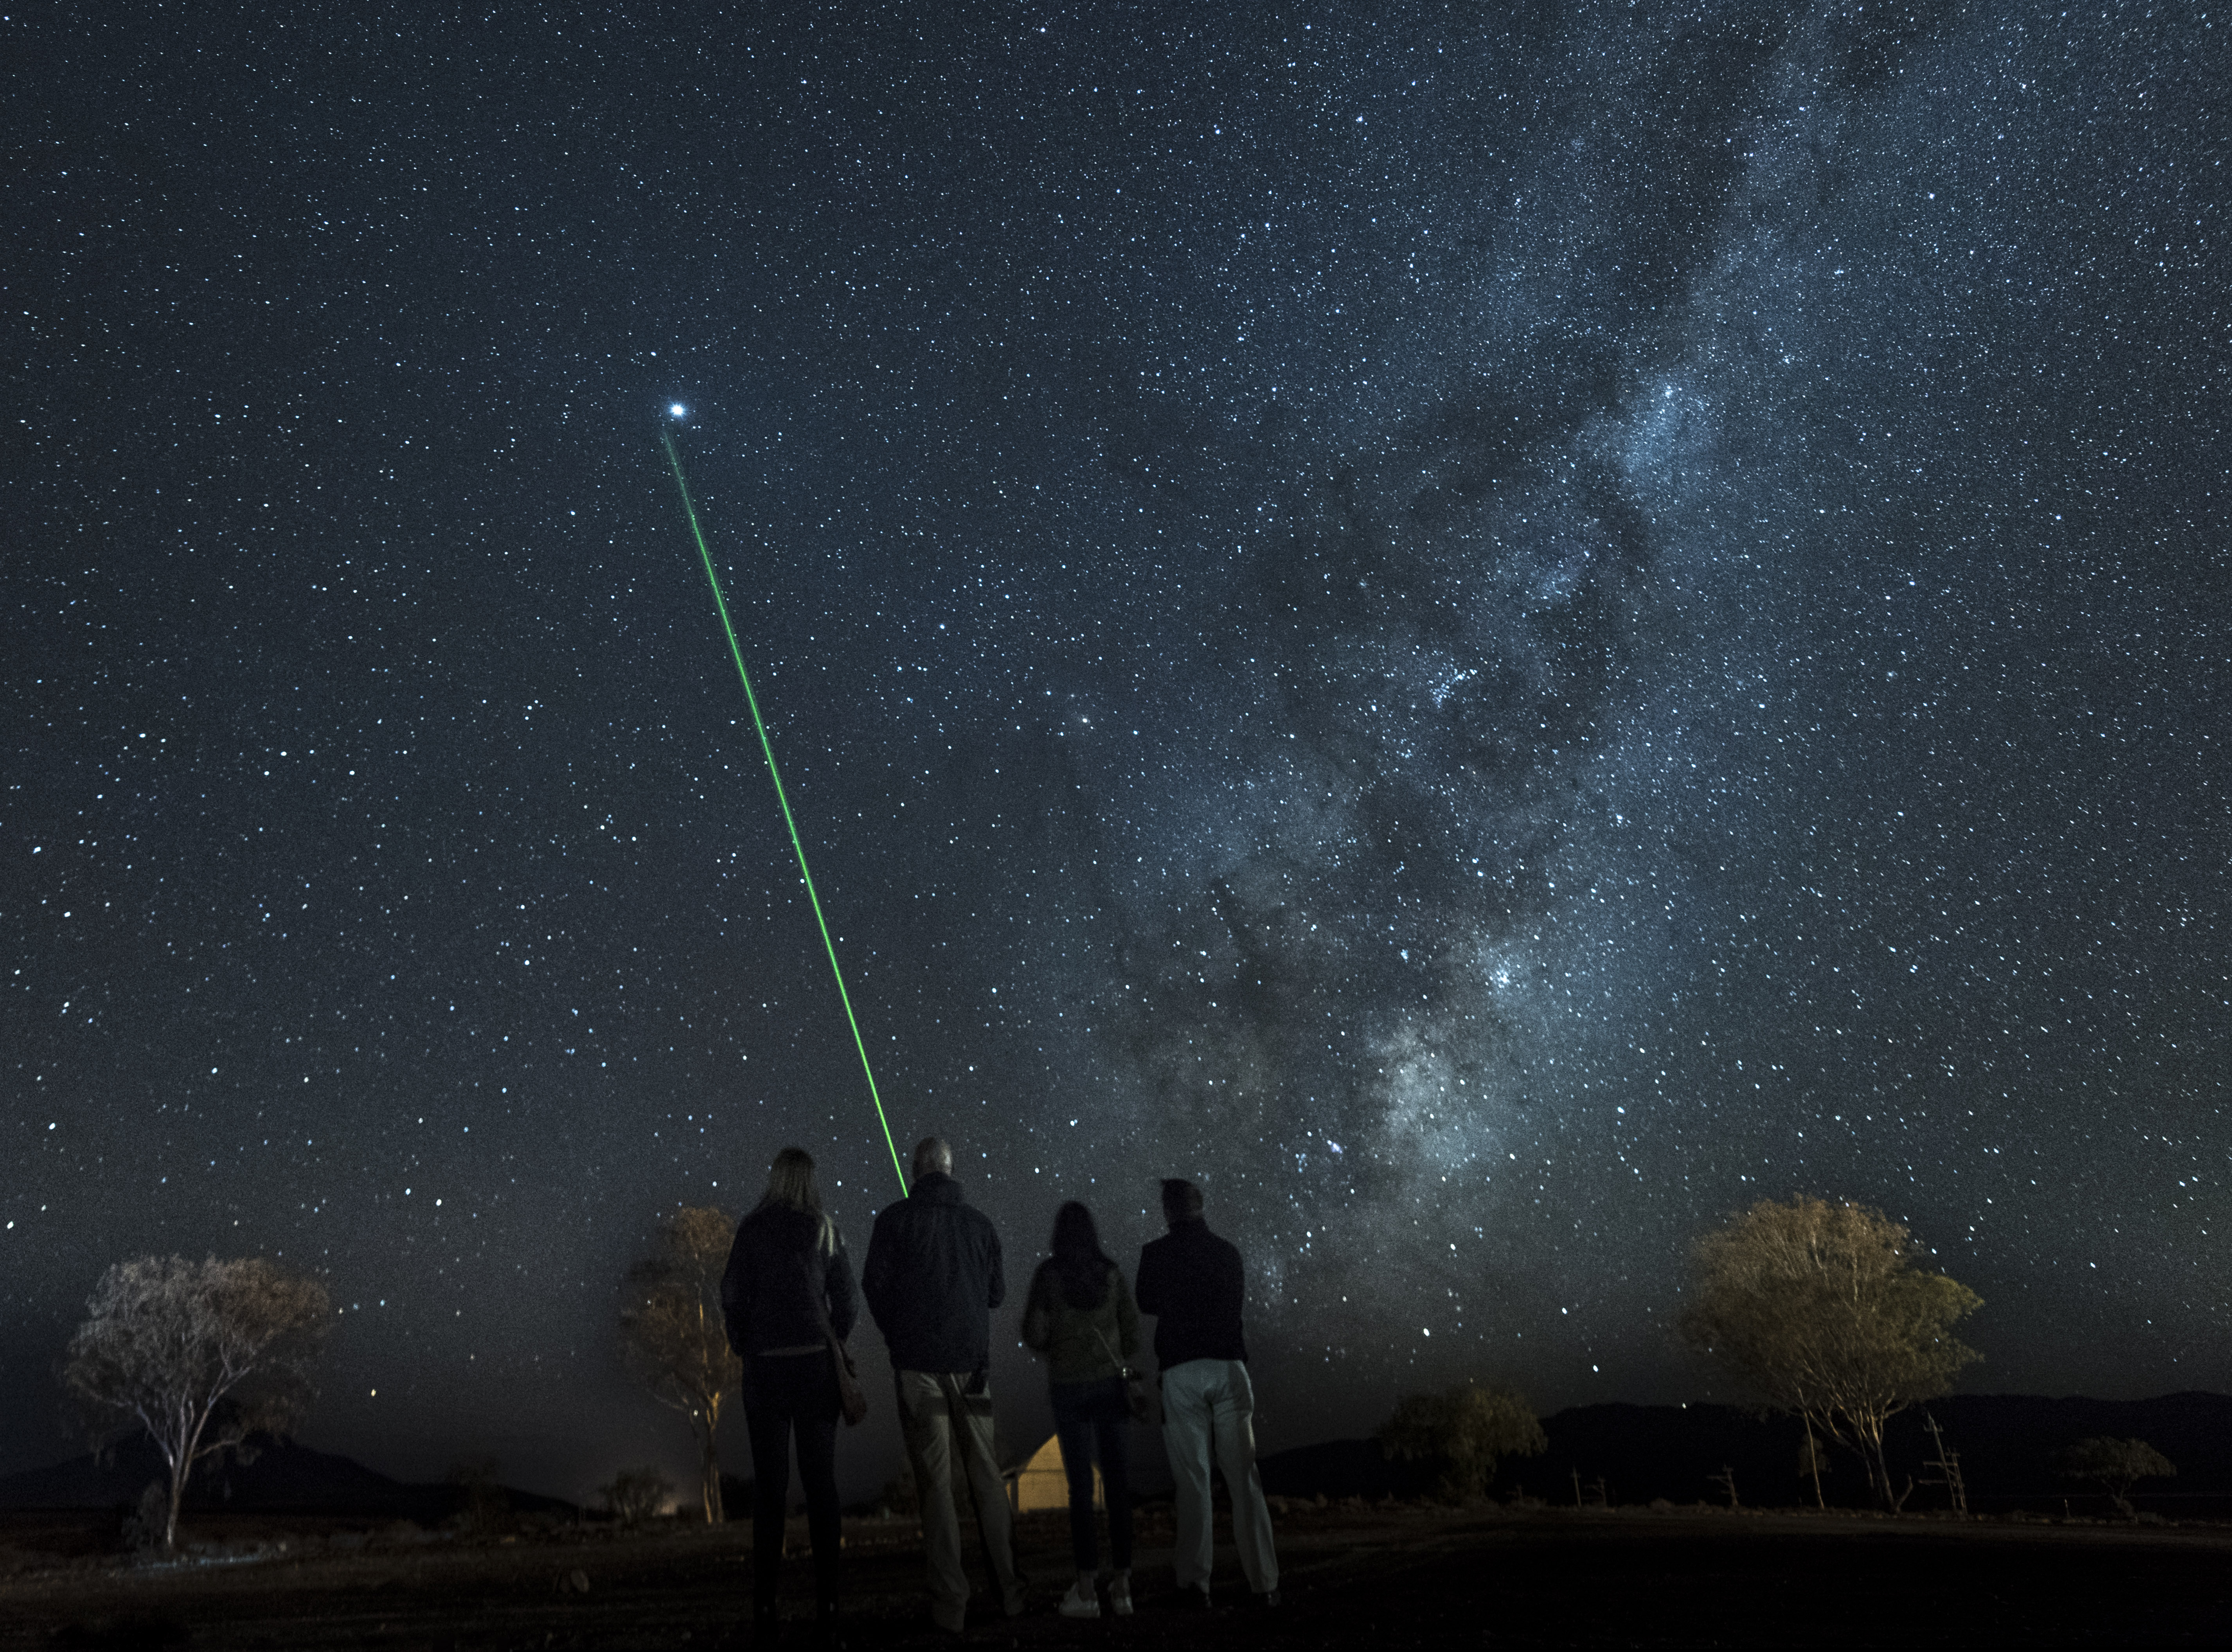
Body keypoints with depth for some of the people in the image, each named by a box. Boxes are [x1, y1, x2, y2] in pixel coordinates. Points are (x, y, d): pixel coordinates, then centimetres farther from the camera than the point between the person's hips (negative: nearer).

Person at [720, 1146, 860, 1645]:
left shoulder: (752, 1228, -3)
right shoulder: (826, 1230, 1)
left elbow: (732, 1294, -4)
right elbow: (848, 1301, 1)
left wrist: (744, 1345, 11)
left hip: (766, 1363, -1)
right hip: (817, 1362, 1)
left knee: (768, 1486, 5)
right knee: (822, 1483, 6)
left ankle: (764, 1608, 6)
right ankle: (827, 1608, 5)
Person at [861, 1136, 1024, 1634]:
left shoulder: (896, 1218, -3)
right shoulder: (979, 1222, 5)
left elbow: (875, 1284, -6)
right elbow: (997, 1293, 11)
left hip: (918, 1363, -2)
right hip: (971, 1361, 3)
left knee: (935, 1481, 1)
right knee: (986, 1477, 11)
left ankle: (951, 1603, 2)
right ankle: (1009, 1590, 17)